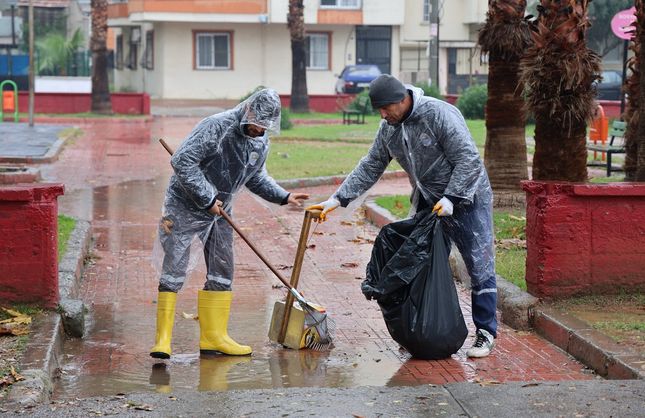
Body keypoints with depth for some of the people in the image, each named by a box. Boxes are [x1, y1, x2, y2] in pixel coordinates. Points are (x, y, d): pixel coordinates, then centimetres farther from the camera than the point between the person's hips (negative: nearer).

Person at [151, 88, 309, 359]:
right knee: (174, 269, -10)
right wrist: (207, 199, -23)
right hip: (185, 207, -8)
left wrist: (283, 197, 6)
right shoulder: (216, 127, -23)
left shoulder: (261, 143, 2)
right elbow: (182, 161, -26)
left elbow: (256, 177, 19)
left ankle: (213, 337, 18)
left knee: (222, 273, 9)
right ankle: (163, 339, -8)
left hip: (219, 212, 8)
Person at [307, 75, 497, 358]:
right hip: (428, 202, 7)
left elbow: (467, 159, -21)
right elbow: (369, 167, 8)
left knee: (480, 267, -5)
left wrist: (450, 199, -26)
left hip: (466, 198, -7)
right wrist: (337, 199, 1)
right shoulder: (389, 128, 2)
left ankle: (486, 334, 2)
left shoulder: (440, 115, -21)